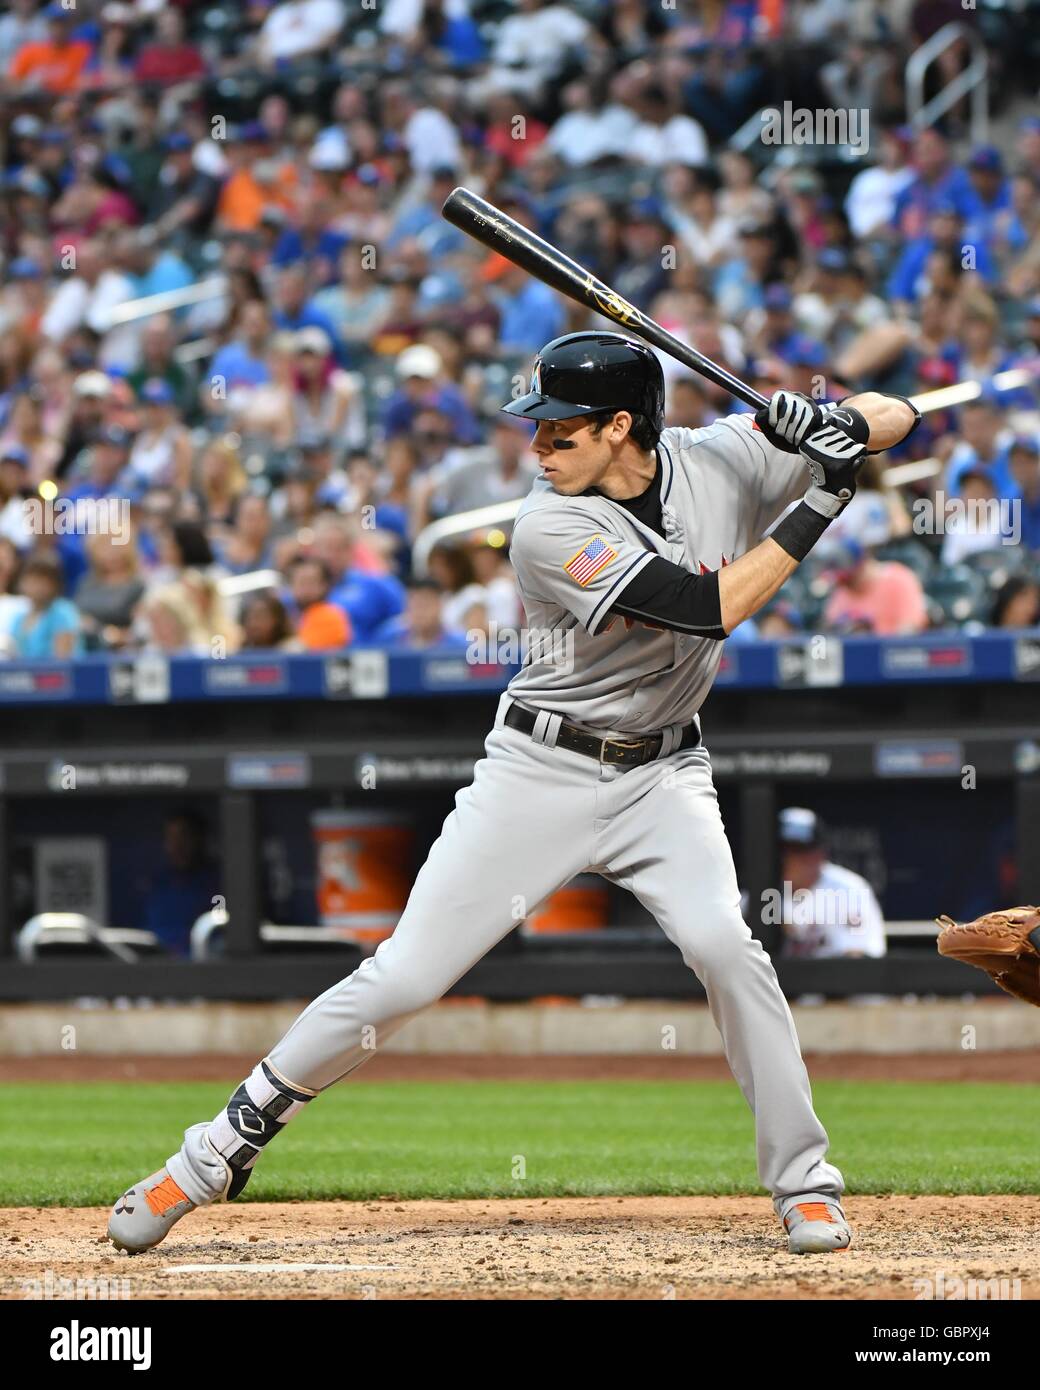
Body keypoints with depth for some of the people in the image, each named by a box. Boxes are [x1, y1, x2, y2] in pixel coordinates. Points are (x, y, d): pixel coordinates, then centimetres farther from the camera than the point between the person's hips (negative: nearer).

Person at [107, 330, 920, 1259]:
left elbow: (899, 418, 2)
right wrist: (822, 499, -25)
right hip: (541, 773, -2)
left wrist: (835, 424, -20)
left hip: (661, 775, 2)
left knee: (725, 945, -23)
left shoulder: (719, 461, -6)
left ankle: (804, 1182, -9)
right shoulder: (551, 531, -20)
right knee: (404, 978, -6)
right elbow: (710, 606, -27)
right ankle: (226, 1147, 8)